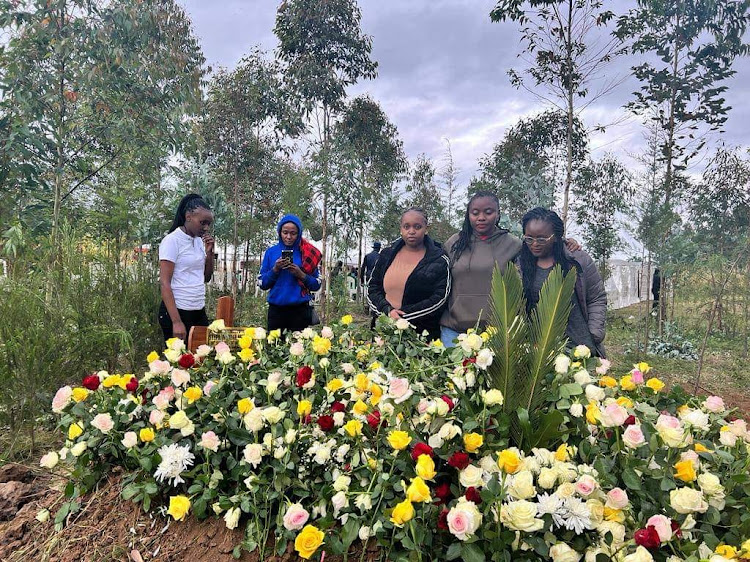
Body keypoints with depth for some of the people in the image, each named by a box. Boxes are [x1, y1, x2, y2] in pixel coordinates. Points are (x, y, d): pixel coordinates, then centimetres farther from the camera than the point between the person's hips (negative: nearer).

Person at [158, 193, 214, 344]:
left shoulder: (199, 241, 9)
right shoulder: (172, 240, -11)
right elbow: (164, 283, -15)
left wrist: (209, 252, -1)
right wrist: (176, 321, -21)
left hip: (199, 311, 7)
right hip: (177, 311, -6)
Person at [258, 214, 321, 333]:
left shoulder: (307, 253, 2)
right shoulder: (271, 252, 5)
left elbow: (316, 285, 1)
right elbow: (262, 284, 3)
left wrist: (301, 275, -14)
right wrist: (275, 269, -11)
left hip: (300, 310, -1)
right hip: (276, 309, 1)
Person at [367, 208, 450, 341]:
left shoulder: (438, 260, -3)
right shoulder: (387, 254, 9)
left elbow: (439, 299, -10)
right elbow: (372, 288, 7)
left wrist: (402, 316, -16)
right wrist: (387, 310, -12)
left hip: (421, 335, -3)